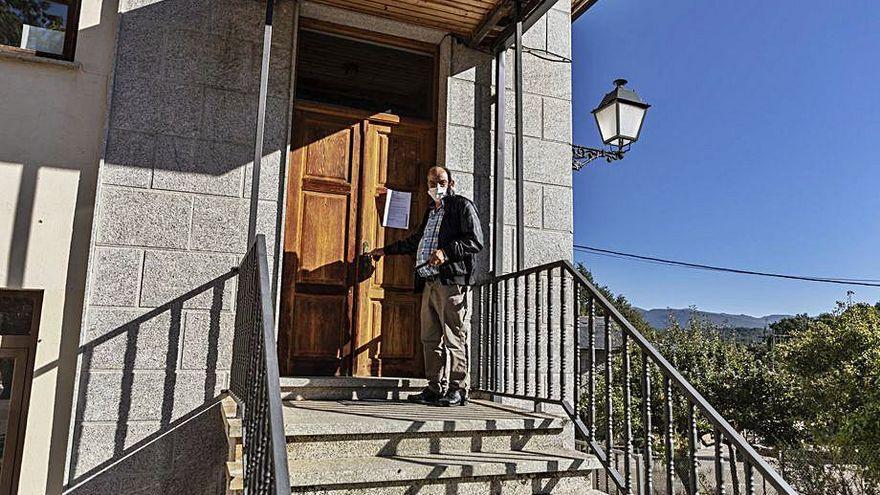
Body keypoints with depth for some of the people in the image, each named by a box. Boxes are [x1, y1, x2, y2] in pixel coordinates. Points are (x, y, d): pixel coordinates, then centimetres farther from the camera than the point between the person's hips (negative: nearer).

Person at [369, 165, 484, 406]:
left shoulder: (462, 205, 3)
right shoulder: (431, 210, 26)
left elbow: (475, 241, -9)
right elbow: (415, 240, 39)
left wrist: (446, 251, -20)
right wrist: (387, 250, 43)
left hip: (452, 281, -8)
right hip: (429, 283, 8)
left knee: (455, 338, -7)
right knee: (431, 339, 7)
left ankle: (458, 390, -1)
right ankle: (436, 389, 12)